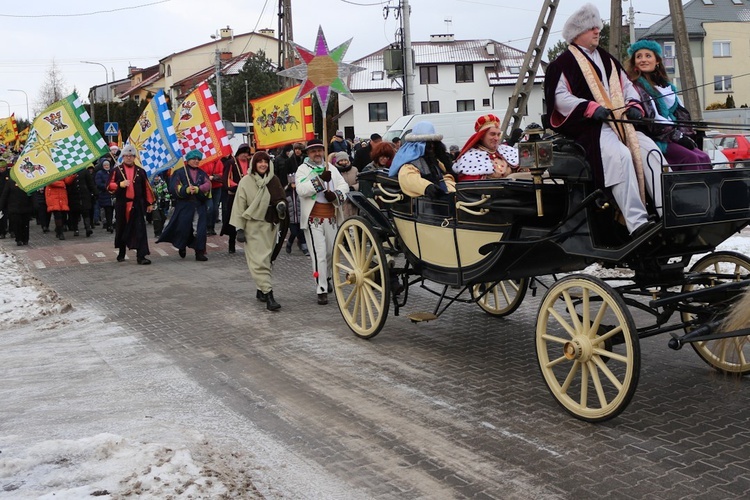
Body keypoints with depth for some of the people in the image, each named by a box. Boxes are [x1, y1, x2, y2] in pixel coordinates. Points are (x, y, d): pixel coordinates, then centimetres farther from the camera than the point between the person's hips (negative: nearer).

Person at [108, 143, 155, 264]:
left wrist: (149, 203, 7)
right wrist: (120, 184, -19)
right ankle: (121, 253, 29)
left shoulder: (140, 171, 8)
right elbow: (109, 186, -1)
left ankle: (141, 256, -10)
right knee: (121, 229, 11)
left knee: (140, 230, -8)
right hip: (122, 205, 0)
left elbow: (146, 188, 9)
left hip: (137, 205, 0)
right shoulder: (116, 170, 4)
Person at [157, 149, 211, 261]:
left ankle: (200, 252, 2)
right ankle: (182, 247, 29)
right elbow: (174, 187, -7)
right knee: (184, 228, 1)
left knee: (201, 230, -4)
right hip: (184, 206, -3)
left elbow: (208, 185, -3)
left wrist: (197, 189, -20)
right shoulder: (180, 172, 5)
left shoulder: (202, 174, 14)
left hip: (200, 206, 3)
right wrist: (186, 190, -23)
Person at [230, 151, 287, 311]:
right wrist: (240, 229, -9)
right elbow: (239, 206, -5)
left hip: (270, 225, 5)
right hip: (253, 226, -5)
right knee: (259, 261, -11)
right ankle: (268, 294, -18)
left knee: (266, 259, 11)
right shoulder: (246, 182, -6)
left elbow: (281, 197, 14)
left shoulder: (274, 180, 6)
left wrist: (281, 205, -11)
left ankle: (261, 289, 25)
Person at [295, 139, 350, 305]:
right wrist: (321, 179, -27)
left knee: (332, 252, 15)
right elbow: (301, 189, -18)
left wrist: (336, 194, -14)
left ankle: (326, 279, 39)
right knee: (319, 254, -8)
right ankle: (322, 290, -5)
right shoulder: (303, 169, -1)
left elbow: (344, 186, 7)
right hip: (313, 218, -5)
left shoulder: (332, 169, 14)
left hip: (332, 218, 5)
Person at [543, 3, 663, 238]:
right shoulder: (564, 63, 2)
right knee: (620, 155, -33)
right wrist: (591, 108, -21)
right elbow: (560, 97, -9)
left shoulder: (607, 59, 26)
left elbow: (626, 86, 26)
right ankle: (637, 223, -37)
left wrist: (634, 105, 4)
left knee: (651, 151, -14)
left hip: (620, 123, 8)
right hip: (588, 126, -8)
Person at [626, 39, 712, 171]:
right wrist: (677, 136, -13)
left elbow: (680, 113, 17)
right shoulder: (635, 86, -4)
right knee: (691, 159, -23)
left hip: (674, 138, 7)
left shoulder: (666, 85, 21)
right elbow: (649, 119, -13)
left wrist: (685, 134, -2)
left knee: (704, 158, -12)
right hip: (654, 140, -7)